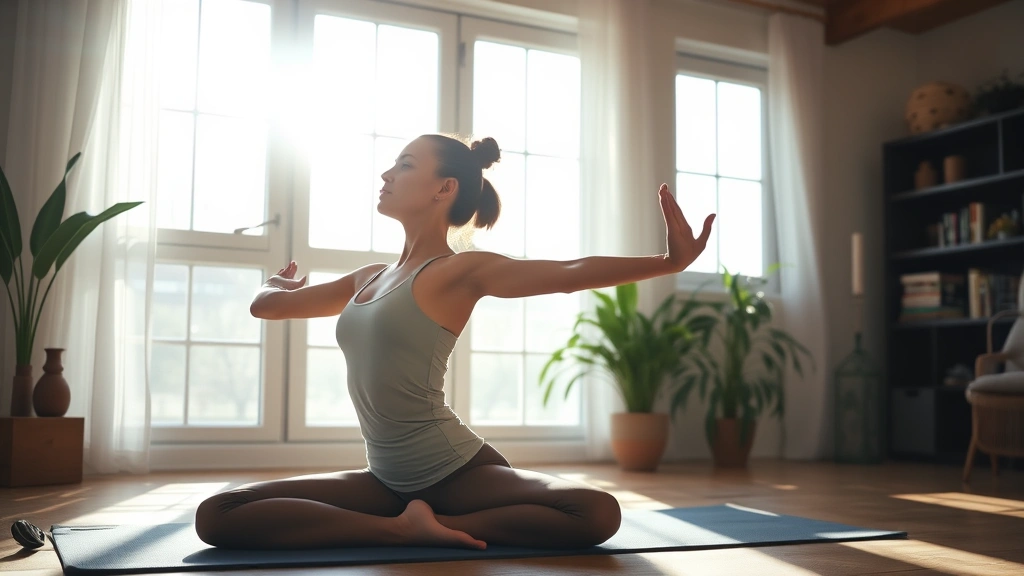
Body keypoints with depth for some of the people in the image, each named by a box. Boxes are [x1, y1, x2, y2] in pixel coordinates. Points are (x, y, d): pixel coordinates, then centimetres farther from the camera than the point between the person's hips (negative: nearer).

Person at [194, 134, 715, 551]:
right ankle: (404, 527, -12)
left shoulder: (460, 271, -6)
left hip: (458, 471, -5)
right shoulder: (368, 278, 13)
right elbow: (266, 304, 26)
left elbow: (572, 273, -18)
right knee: (215, 516, -12)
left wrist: (668, 262, -29)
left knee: (598, 513, -30)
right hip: (386, 478, 5)